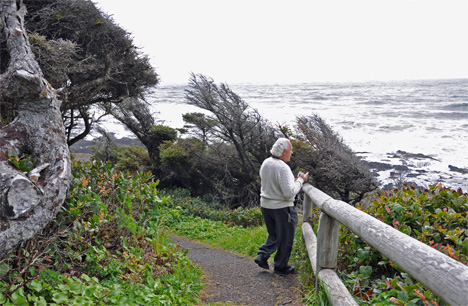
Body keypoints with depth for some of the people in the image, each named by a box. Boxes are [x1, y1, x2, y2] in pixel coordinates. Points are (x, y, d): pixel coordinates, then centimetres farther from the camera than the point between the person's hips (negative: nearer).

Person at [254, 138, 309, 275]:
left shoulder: (265, 163, 2)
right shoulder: (282, 168, -24)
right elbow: (289, 193, -26)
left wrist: (291, 181, 12)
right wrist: (300, 180, -12)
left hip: (265, 205, 7)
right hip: (281, 207, -7)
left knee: (274, 234, 25)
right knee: (285, 238, 11)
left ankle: (262, 255, 14)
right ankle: (281, 266, 21)